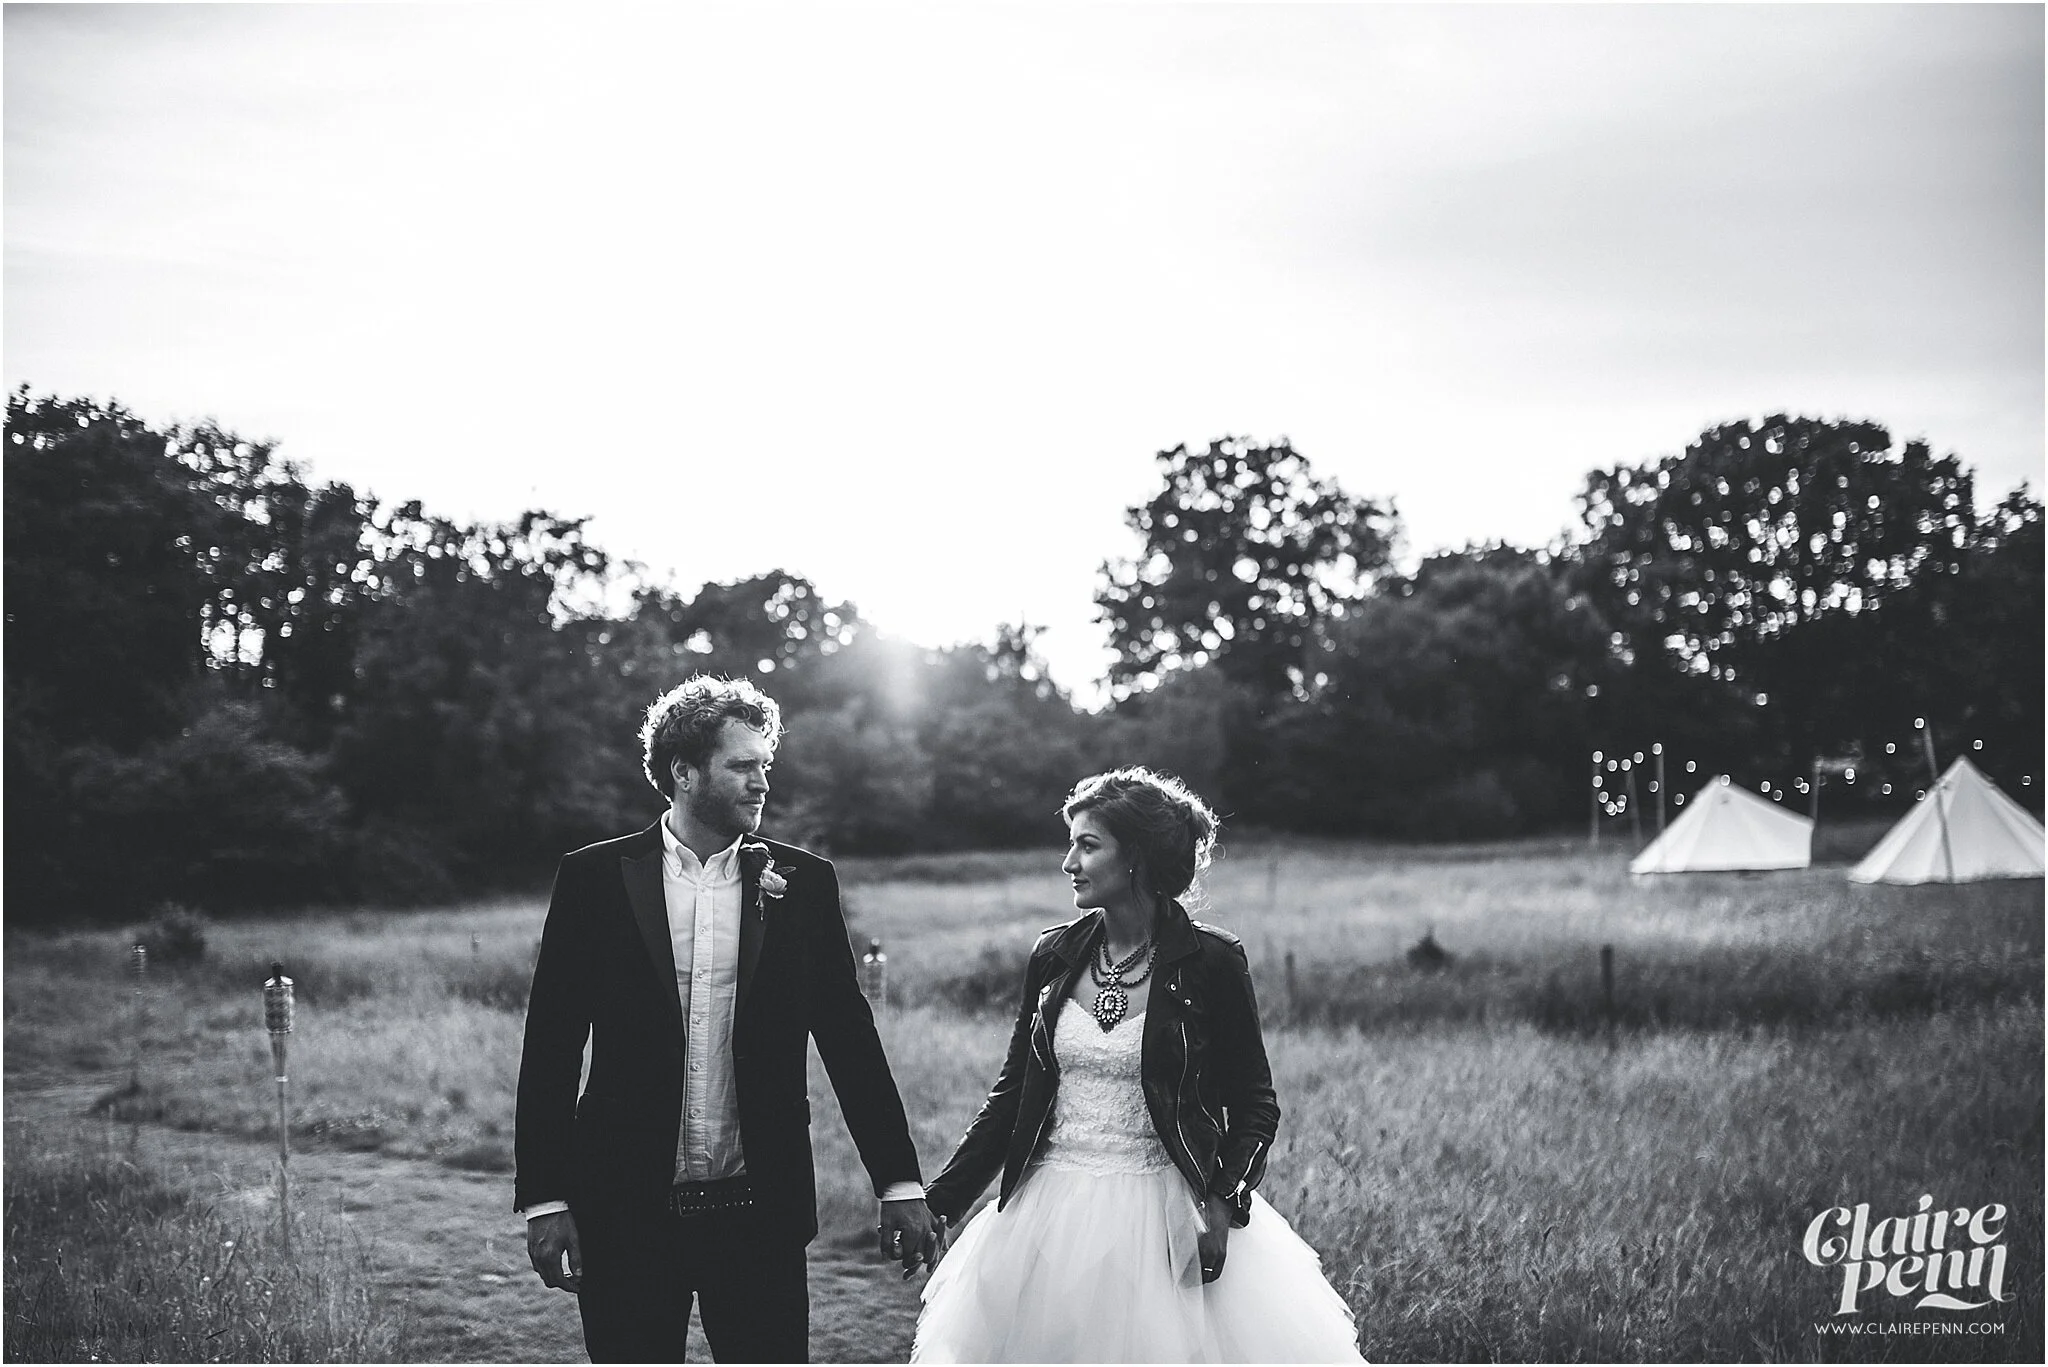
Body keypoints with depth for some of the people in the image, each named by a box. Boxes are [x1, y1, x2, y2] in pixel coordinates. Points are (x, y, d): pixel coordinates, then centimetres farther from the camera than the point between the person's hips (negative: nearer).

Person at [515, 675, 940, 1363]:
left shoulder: (801, 883, 4)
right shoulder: (595, 879, 0)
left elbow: (849, 1037, 7)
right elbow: (551, 1048, 1)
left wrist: (899, 1183, 4)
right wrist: (544, 1200, -4)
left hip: (758, 1211, 1)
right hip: (627, 1210, -1)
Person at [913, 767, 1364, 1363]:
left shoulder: (1210, 961, -8)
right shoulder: (1054, 955, 3)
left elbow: (1254, 1102, -3)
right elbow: (1012, 1092, 9)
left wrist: (1225, 1203, -17)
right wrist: (939, 1202, 4)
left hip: (1166, 1218, -4)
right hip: (1052, 1218, 4)